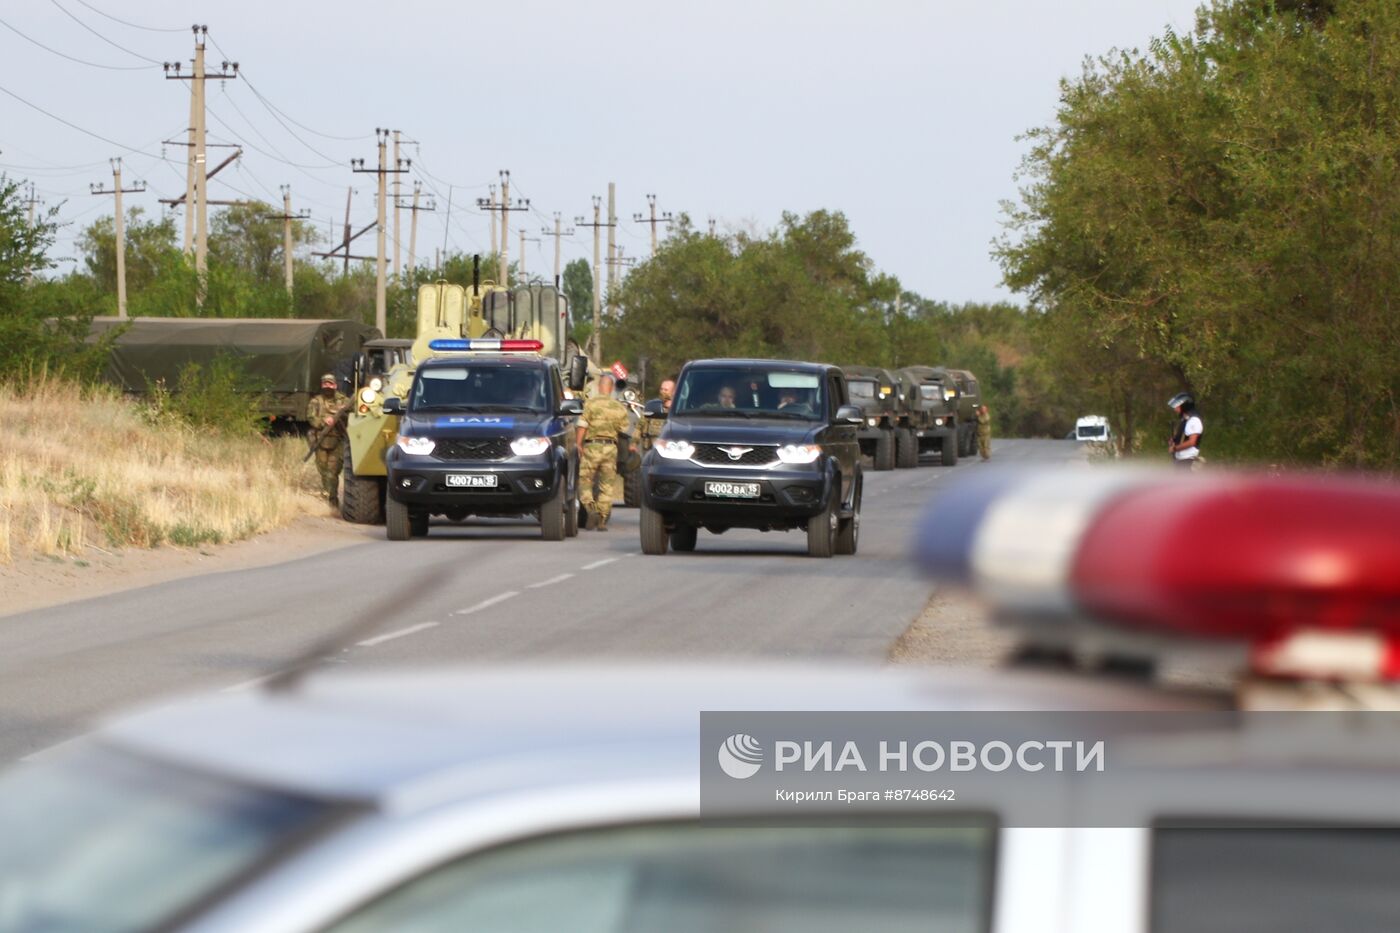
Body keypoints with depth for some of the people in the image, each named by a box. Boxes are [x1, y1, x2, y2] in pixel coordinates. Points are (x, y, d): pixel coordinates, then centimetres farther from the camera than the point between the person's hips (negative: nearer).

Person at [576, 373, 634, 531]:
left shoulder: (591, 403, -6)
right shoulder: (619, 407, 4)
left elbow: (583, 425, -10)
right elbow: (623, 430, 8)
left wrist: (579, 444, -1)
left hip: (592, 447, -3)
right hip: (610, 447, 3)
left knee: (585, 482, 5)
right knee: (606, 485, 8)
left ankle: (591, 510, -17)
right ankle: (602, 520, 5)